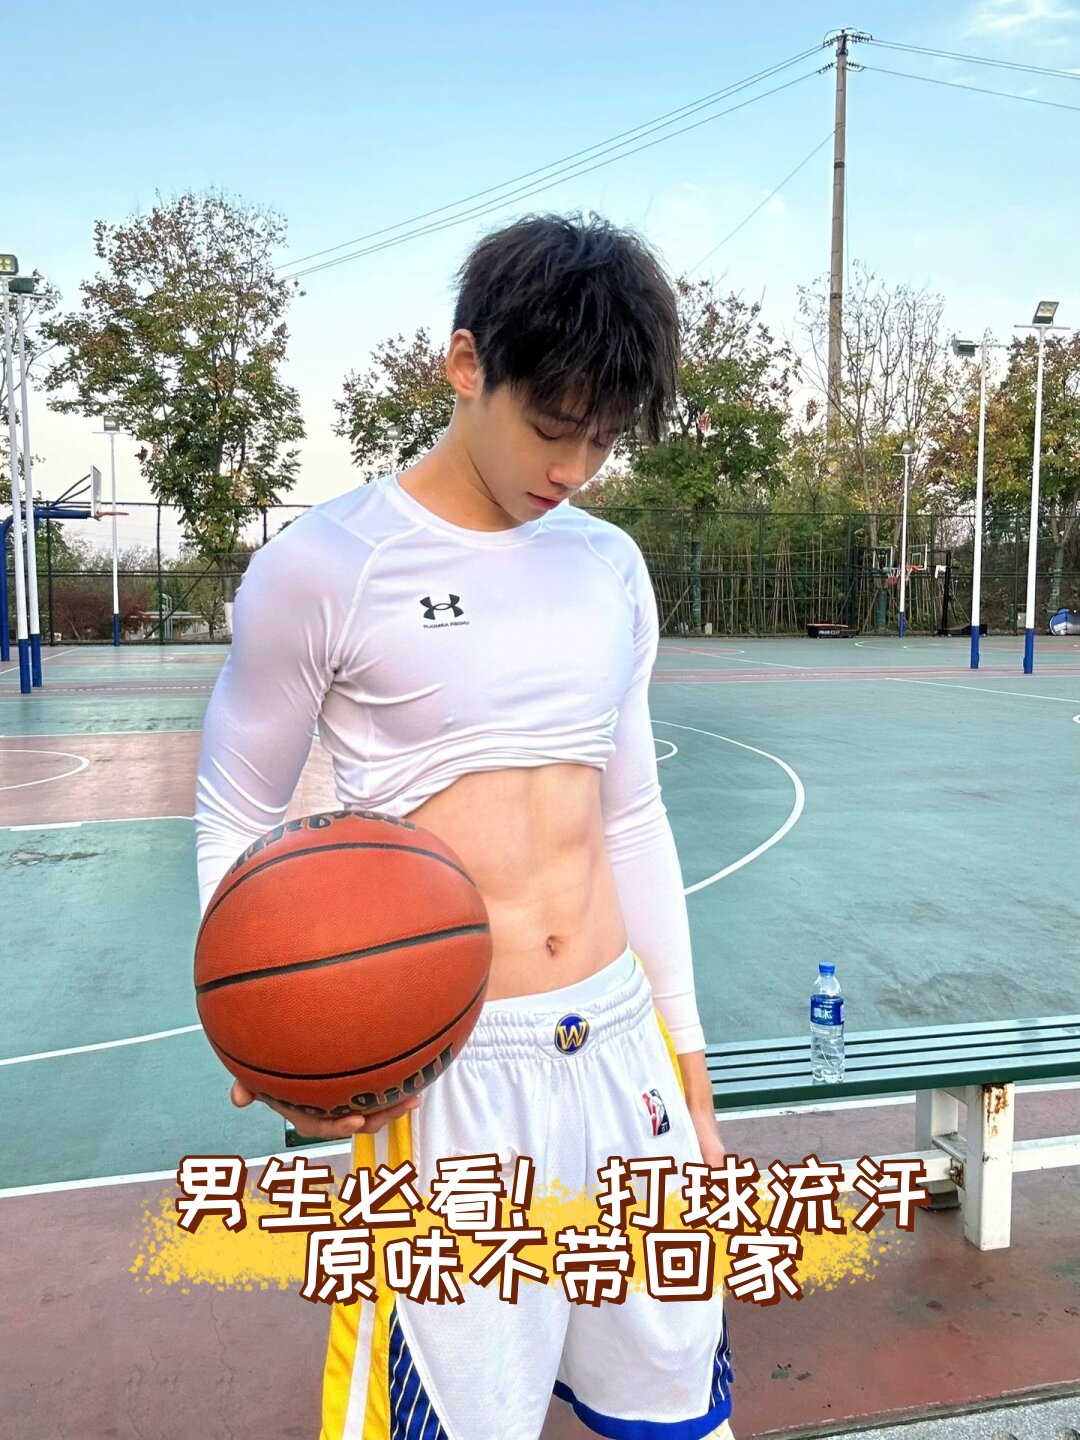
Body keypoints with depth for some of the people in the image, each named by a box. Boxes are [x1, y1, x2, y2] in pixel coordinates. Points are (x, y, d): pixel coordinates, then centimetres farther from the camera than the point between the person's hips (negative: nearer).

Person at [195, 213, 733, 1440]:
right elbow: (234, 823, -1)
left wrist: (686, 1061, 13)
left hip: (620, 1040, 5)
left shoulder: (610, 566, 6)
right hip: (447, 1067, -4)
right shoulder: (323, 565, -10)